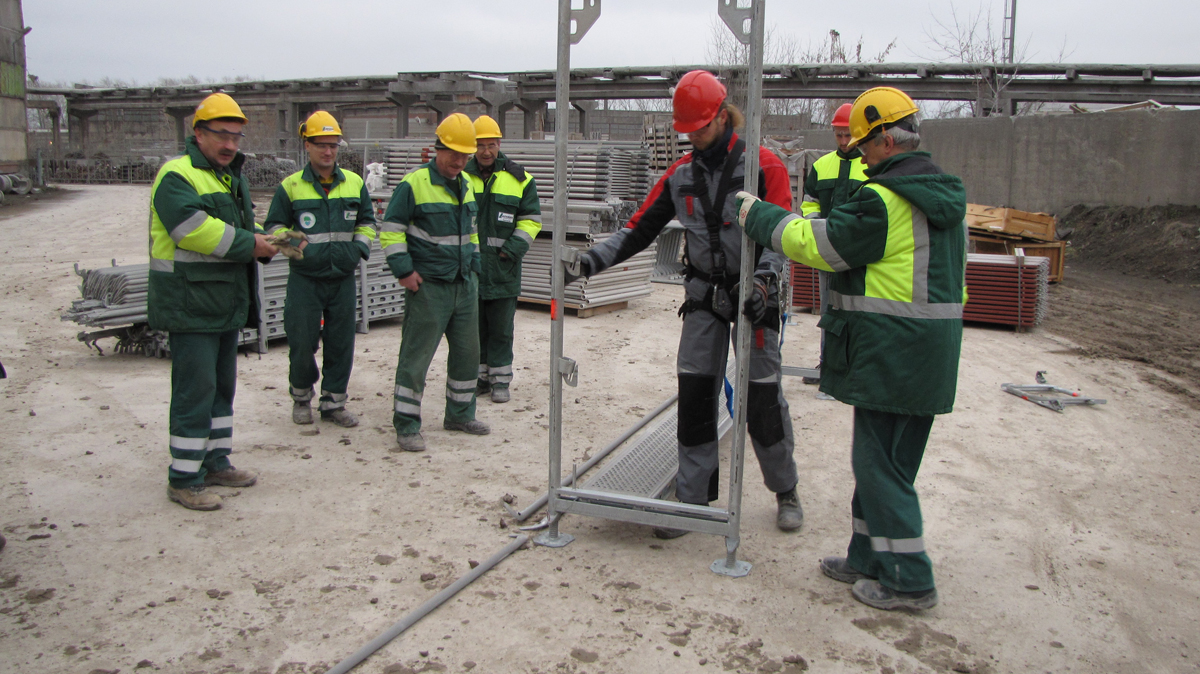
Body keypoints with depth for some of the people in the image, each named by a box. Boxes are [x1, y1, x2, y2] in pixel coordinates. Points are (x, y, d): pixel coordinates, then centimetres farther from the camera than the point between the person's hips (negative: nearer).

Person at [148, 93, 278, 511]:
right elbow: (194, 230, -26)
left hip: (227, 304, 10)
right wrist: (247, 243, -20)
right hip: (189, 306, -9)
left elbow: (242, 231, 20)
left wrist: (267, 243, -2)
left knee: (222, 386, 16)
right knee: (195, 391, -6)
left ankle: (216, 463, 29)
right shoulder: (177, 177, -12)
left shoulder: (232, 179, 18)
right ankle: (183, 480, 3)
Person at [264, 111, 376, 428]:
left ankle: (333, 402, 19)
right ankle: (301, 397, 23)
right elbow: (274, 227, 5)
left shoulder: (355, 183, 7)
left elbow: (367, 221, 18)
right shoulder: (290, 187, 0)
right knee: (302, 342, 0)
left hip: (343, 278, 3)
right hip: (304, 279, -2)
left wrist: (358, 248, 2)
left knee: (341, 343, 6)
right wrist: (298, 248, -11)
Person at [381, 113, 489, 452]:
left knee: (467, 352, 14)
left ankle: (459, 414, 29)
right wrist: (404, 270, -14)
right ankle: (406, 426, 5)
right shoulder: (414, 184, -10)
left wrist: (474, 267, 19)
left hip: (464, 285, 7)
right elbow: (391, 231, -9)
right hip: (428, 286, -7)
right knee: (416, 355, -3)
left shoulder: (465, 186, 13)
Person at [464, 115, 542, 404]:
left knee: (501, 328, 5)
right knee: (474, 326, 9)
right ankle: (478, 377, 22)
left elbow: (531, 219, 4)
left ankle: (500, 380, 15)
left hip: (503, 269, -1)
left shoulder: (518, 178, 4)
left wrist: (513, 248, -8)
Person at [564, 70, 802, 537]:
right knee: (694, 396, 0)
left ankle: (786, 493, 25)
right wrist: (590, 261, -7)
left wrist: (763, 280, -32)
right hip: (704, 294, 4)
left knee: (762, 400, 2)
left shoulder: (762, 165, -9)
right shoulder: (680, 175, 5)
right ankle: (693, 501, 11)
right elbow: (639, 229, 5)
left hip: (753, 295, -4)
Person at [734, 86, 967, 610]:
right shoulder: (946, 197, 12)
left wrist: (756, 215, 0)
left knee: (880, 464, 2)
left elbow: (814, 243, -12)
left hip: (889, 358, -9)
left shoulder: (882, 200, -18)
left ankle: (908, 580, 10)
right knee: (884, 459, 18)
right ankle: (869, 558, 30)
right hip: (932, 353, 9)